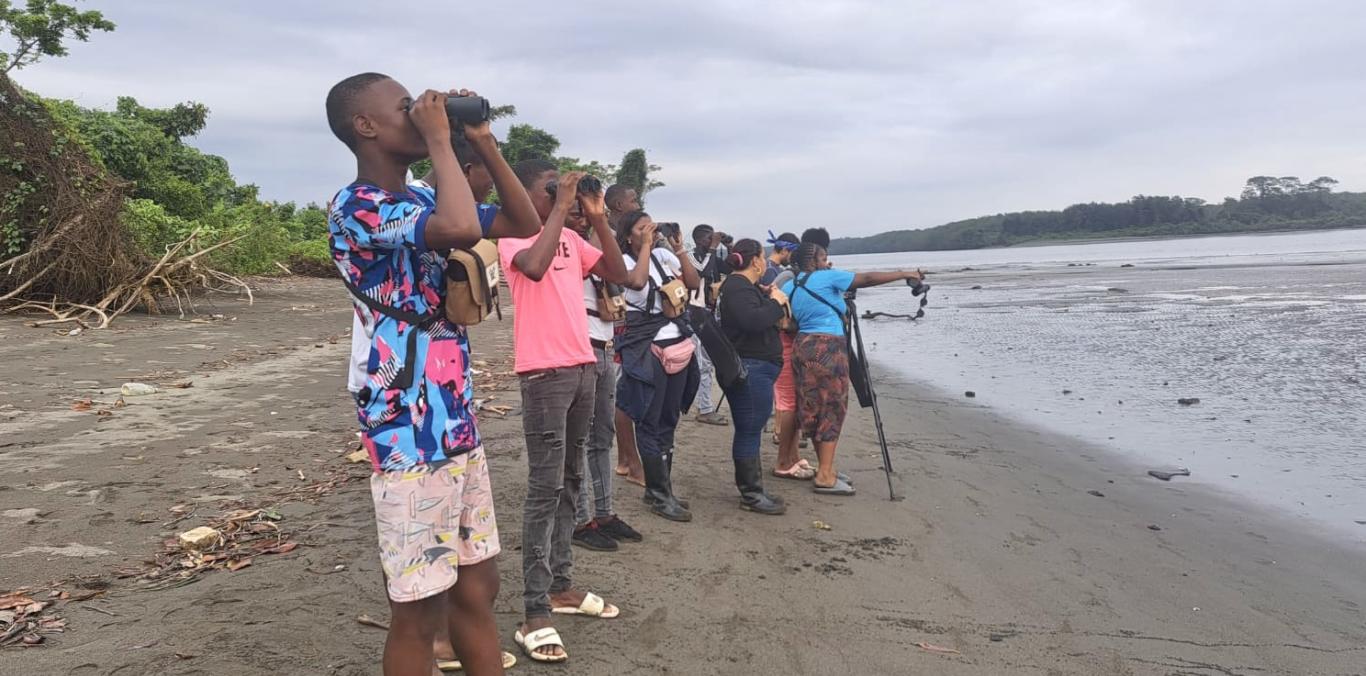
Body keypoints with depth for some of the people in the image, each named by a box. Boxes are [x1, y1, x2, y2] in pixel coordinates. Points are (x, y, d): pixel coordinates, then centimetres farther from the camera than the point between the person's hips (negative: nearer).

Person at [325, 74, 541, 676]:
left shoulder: (422, 201, 13)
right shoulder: (354, 207, -14)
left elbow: (523, 225, 14)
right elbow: (462, 228, -32)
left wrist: (484, 144, 6)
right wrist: (440, 141, -17)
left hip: (459, 424, 9)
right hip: (409, 434, -8)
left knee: (477, 587, 16)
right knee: (419, 609, 3)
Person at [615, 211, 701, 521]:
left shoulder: (663, 254, 8)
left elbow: (694, 283, 6)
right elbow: (637, 281, -28)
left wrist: (679, 250, -2)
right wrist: (646, 245, -17)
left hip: (678, 344, 6)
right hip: (646, 349, -6)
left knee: (669, 419, 11)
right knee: (650, 422, -2)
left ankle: (660, 487, 23)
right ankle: (660, 495, 6)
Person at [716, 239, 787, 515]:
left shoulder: (741, 285, 19)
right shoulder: (739, 288, -14)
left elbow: (759, 319, 24)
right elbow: (753, 321, -29)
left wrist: (767, 297, 10)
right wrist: (776, 302, -14)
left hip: (754, 369, 11)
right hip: (750, 369, -11)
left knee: (749, 430, 14)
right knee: (750, 431, -5)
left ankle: (752, 490, 22)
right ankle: (751, 494, 1)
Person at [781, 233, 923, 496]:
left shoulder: (789, 287, 13)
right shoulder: (826, 277, -7)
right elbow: (867, 279, -6)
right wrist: (904, 274, 2)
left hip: (803, 346, 8)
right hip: (827, 348, -8)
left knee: (814, 410, 11)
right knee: (831, 409, -3)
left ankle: (826, 469, 19)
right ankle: (825, 476, -4)